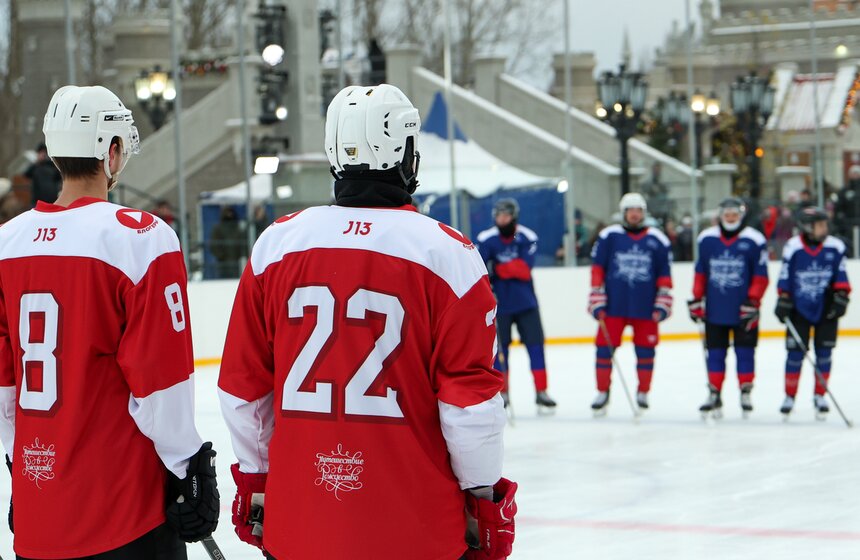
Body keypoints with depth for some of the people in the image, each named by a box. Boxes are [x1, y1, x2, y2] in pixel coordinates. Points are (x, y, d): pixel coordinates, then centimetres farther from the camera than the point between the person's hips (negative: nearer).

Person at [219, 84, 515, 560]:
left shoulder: (276, 244, 2)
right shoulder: (448, 255, -9)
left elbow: (242, 386, 7)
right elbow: (471, 399, -9)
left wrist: (253, 482, 19)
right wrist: (486, 497, 3)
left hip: (296, 521, 3)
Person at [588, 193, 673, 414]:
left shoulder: (658, 240, 5)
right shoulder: (609, 236, 2)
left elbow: (665, 275, 8)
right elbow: (597, 269, 3)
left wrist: (662, 304, 1)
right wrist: (597, 301, -2)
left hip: (645, 308, 1)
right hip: (613, 305, -1)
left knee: (646, 349, 4)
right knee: (605, 346, -1)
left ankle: (643, 393, 16)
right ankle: (602, 392, 10)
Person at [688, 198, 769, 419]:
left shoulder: (754, 241, -6)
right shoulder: (707, 239, 5)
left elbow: (760, 276, -5)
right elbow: (701, 273, 11)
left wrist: (752, 302, -12)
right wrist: (696, 300, 8)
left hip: (743, 311, -3)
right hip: (714, 310, 3)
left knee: (745, 351, 4)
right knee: (715, 353, 6)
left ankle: (746, 393, 14)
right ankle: (714, 395, 12)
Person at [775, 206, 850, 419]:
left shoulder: (835, 248, -6)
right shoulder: (793, 248, -11)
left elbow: (840, 275, 2)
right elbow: (785, 278, -4)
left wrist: (841, 297, -7)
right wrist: (783, 302, -6)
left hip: (826, 309, 2)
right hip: (799, 308, -2)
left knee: (824, 352, 3)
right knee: (795, 352, -2)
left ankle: (820, 396, 15)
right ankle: (790, 397, 9)